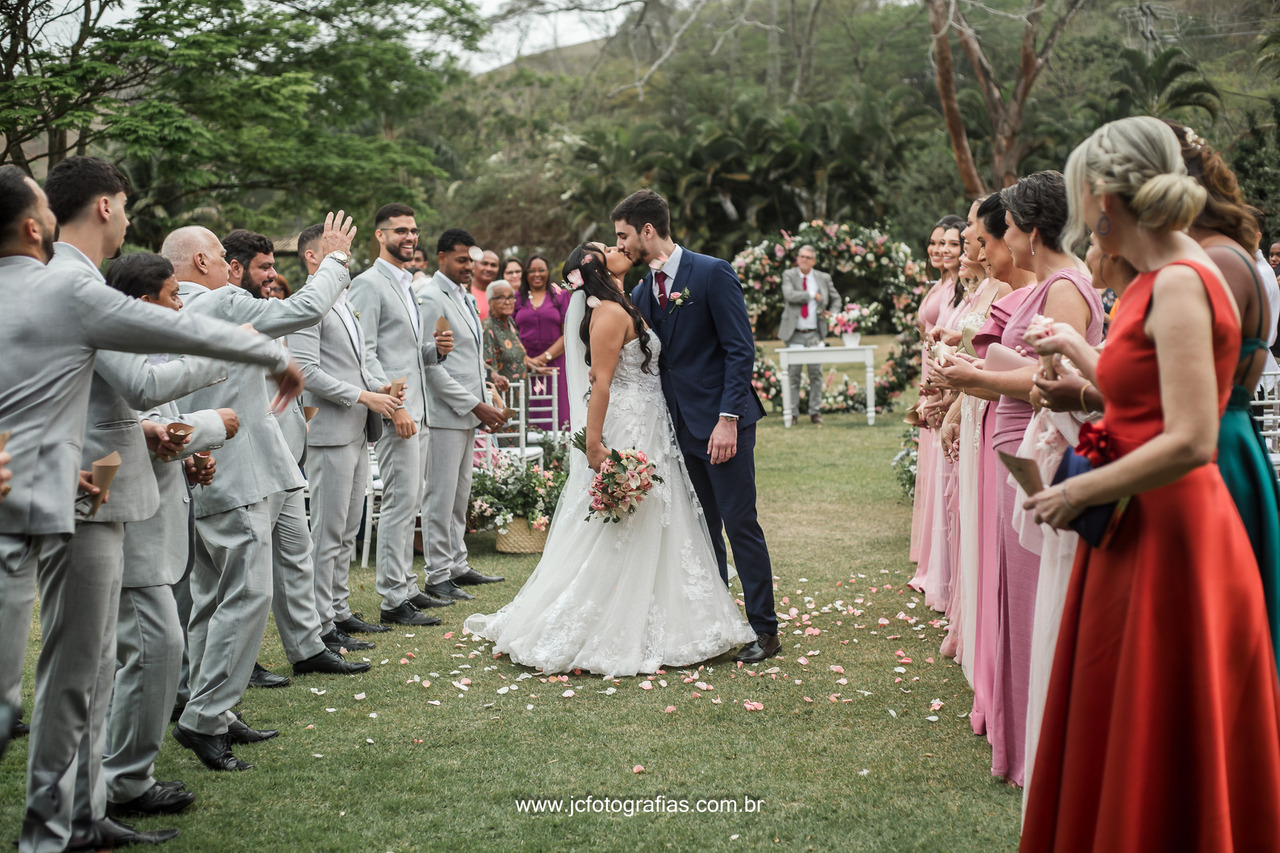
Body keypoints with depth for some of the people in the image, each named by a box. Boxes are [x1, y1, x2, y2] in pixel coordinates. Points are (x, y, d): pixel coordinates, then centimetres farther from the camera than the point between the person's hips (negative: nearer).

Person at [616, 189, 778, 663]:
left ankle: (764, 630, 5)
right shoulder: (642, 292, 10)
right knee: (701, 530, 12)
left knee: (740, 525, -4)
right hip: (679, 428, 7)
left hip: (721, 424, -7)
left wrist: (728, 419, -19)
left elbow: (740, 350, -13)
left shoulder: (712, 273, -9)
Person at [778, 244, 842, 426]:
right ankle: (792, 413, 6)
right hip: (795, 334, -2)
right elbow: (789, 295, -17)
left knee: (816, 373, 0)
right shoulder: (789, 275, 2)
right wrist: (812, 295, -12)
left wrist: (832, 314, 3)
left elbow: (835, 298, 21)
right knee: (793, 373, -1)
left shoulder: (823, 278, 9)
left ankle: (815, 412, 7)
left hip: (815, 334, 2)